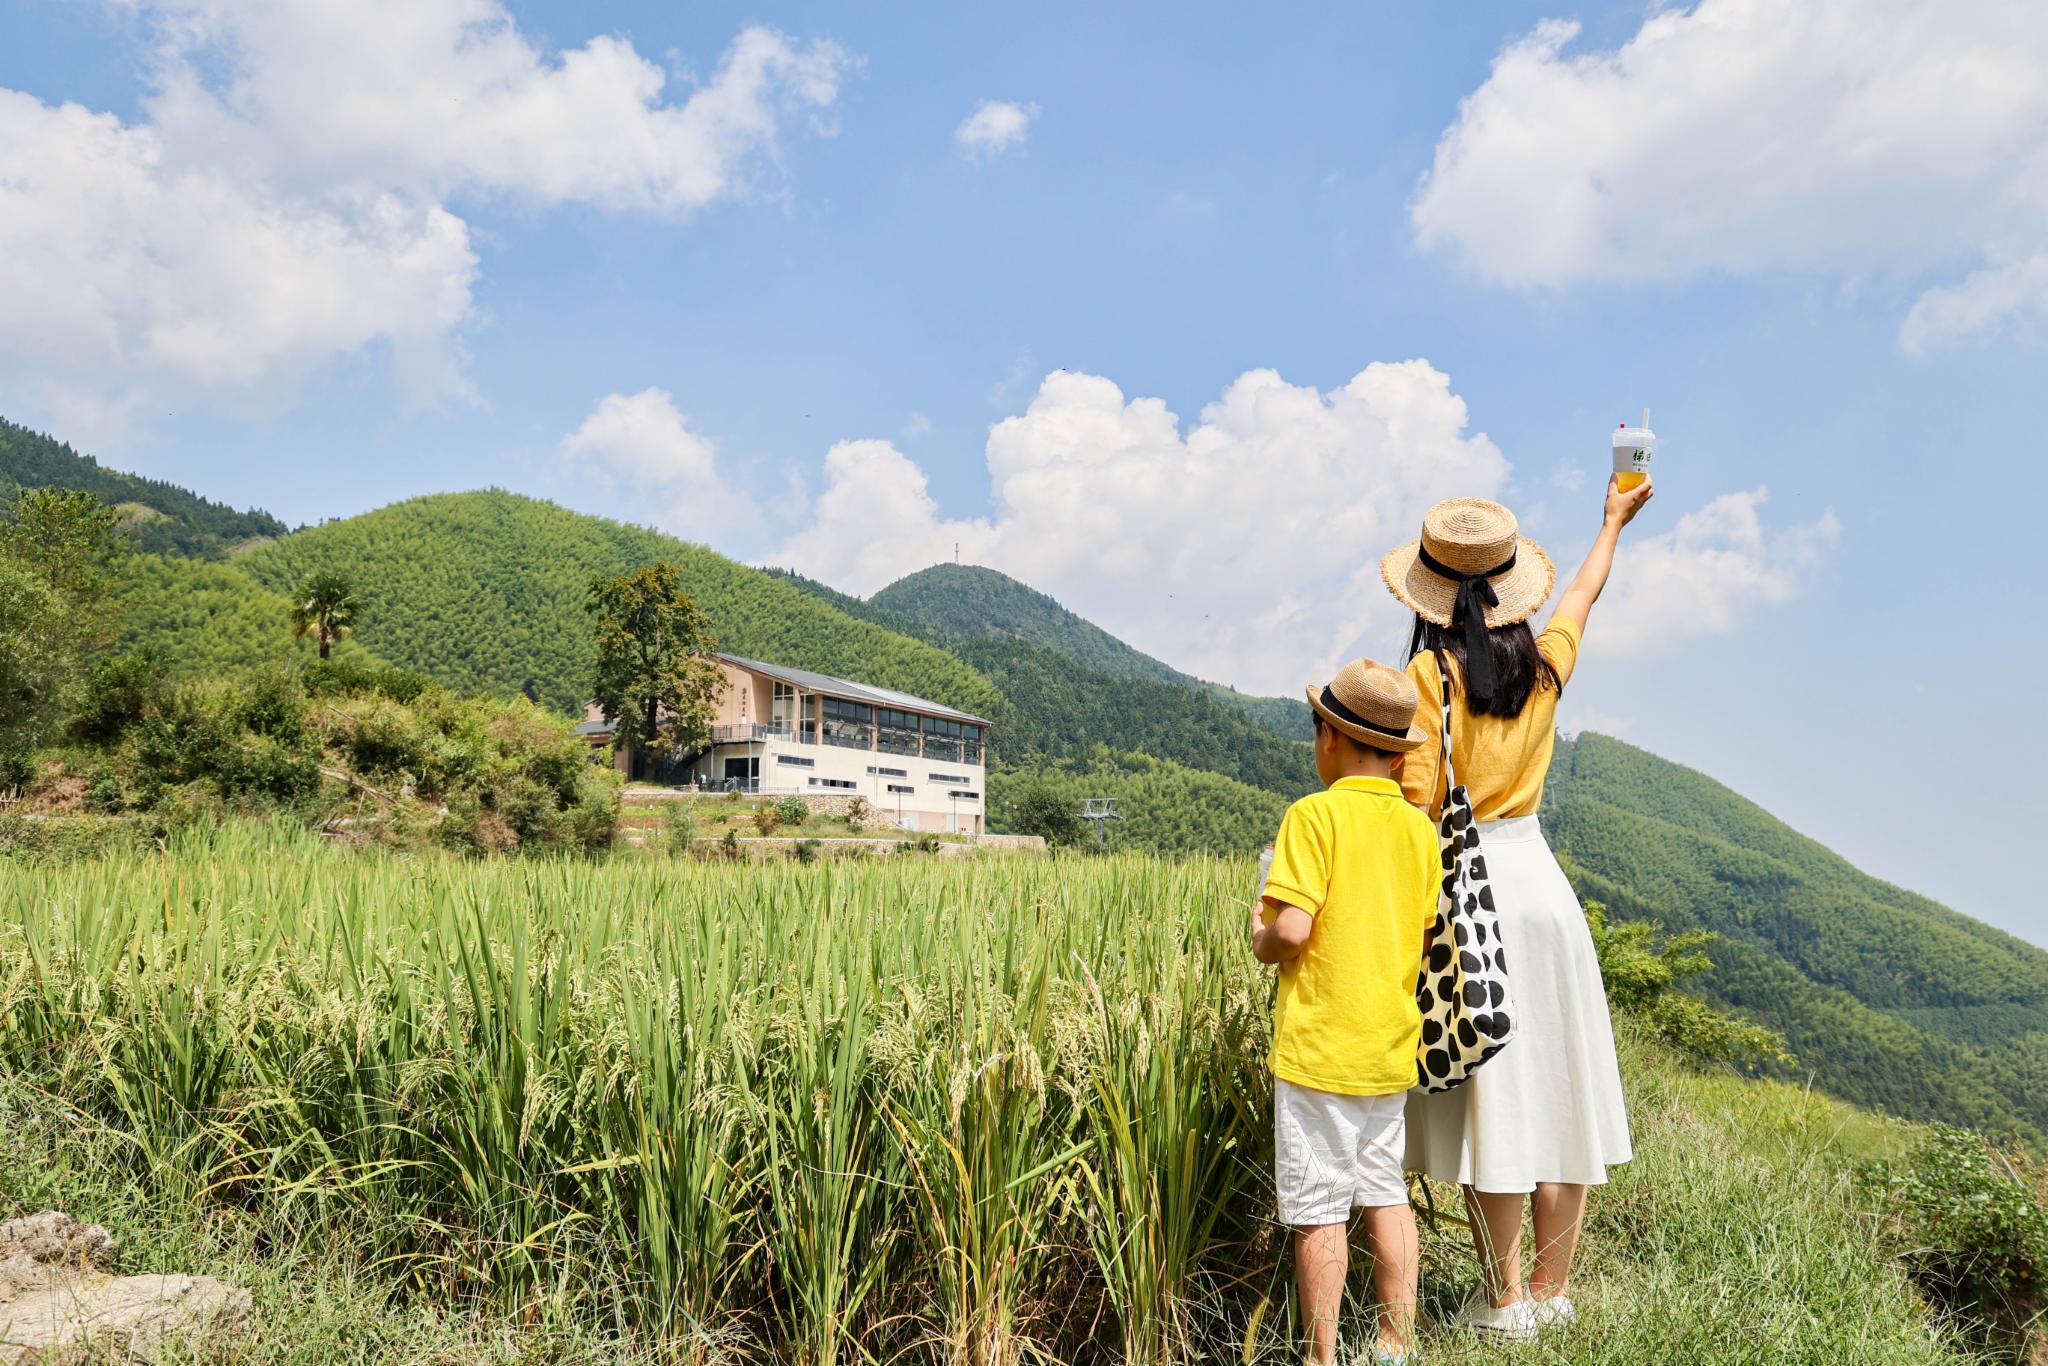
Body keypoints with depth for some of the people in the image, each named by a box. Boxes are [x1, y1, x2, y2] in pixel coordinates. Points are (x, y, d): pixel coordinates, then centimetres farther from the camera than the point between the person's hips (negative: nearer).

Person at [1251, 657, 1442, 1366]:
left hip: (1319, 1047, -6)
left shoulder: (1315, 814, -14)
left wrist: (1260, 938, -1)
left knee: (1318, 1208, 4)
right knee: (1386, 1193, 18)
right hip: (1391, 1045, 6)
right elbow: (1424, 936, 9)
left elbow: (1292, 929, -22)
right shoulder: (1420, 827, 4)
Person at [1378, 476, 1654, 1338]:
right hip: (1536, 874, 5)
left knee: (1488, 1097, 2)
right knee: (1555, 1082, 12)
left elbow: (1418, 805, -14)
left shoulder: (1430, 674, -10)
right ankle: (1553, 1290, 24)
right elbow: (1585, 591, 26)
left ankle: (1506, 1302, 12)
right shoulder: (1545, 663, 5)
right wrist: (1613, 521, 45)